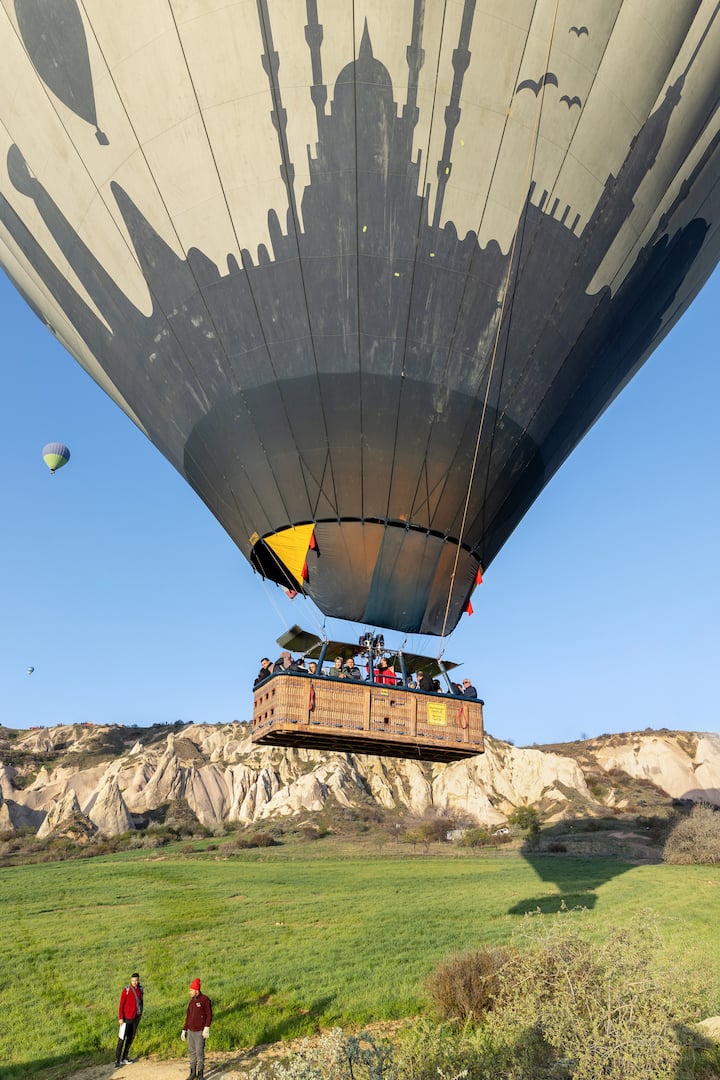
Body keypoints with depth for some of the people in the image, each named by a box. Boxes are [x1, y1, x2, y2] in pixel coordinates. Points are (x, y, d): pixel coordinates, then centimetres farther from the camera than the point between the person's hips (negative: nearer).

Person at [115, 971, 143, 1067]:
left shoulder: (140, 989, 0)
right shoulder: (126, 990, -15)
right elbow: (121, 1004, -12)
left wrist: (140, 1013, 13)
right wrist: (120, 1018, -14)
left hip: (136, 1018, 5)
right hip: (126, 1019, -5)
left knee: (130, 1039, 11)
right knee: (122, 1039, -4)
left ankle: (124, 1058, 22)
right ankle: (117, 1060, 5)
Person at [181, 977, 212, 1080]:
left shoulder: (205, 1000, -15)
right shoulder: (191, 1001, 8)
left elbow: (209, 1015, -15)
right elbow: (188, 1016, 14)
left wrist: (207, 1028, -23)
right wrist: (184, 1031, 12)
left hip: (200, 1032, -6)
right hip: (190, 1031, 6)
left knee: (199, 1053, 0)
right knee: (192, 1052, 13)